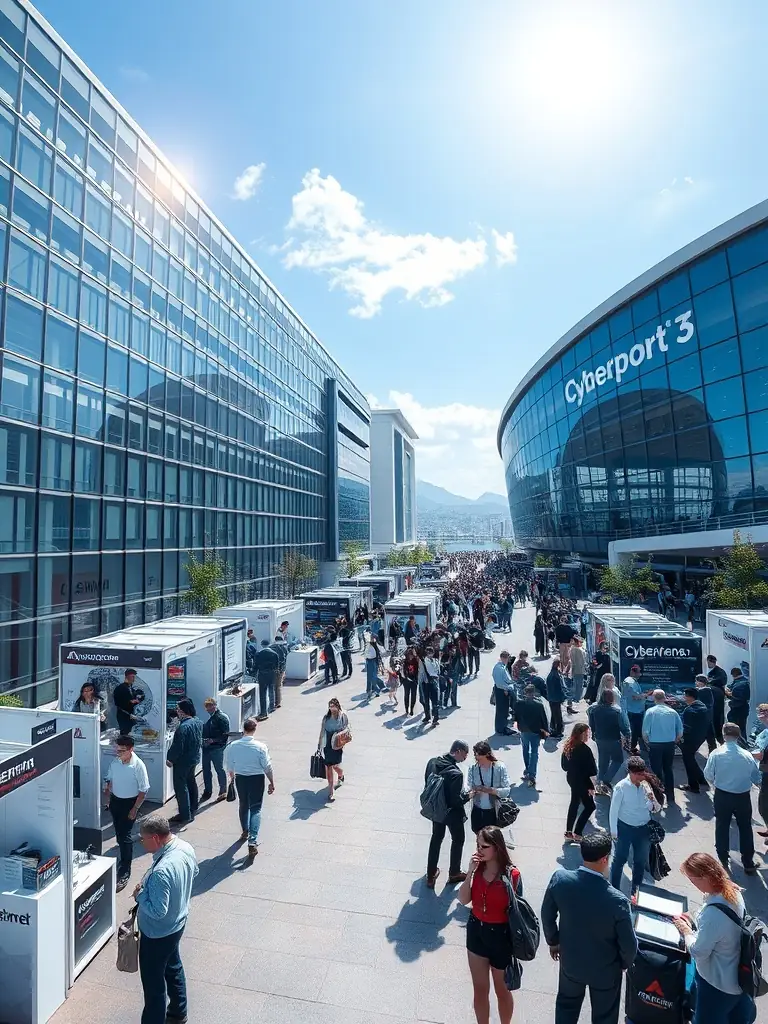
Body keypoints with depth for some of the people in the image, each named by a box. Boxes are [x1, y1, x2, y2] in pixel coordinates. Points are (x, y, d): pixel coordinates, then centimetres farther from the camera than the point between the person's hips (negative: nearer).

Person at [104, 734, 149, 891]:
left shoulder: (138, 765, -26)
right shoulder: (115, 761, -10)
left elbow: (143, 790, -18)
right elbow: (109, 780, 10)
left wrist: (134, 809, -16)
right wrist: (107, 798, 10)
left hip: (129, 802, -6)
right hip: (115, 800, 6)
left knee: (124, 836, -3)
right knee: (118, 833, 21)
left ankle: (124, 873, 9)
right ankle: (124, 856, 44)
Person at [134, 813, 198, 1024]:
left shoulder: (161, 872, -39)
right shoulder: (186, 848, -14)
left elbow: (158, 911, -32)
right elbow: (194, 873, 6)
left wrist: (140, 895, -17)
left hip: (158, 933, -9)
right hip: (177, 924, 9)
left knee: (153, 982, 14)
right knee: (174, 967, 29)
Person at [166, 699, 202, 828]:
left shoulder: (183, 727, -29)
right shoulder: (198, 722, -3)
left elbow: (177, 747, -24)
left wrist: (170, 759, -10)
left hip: (183, 761, -8)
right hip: (195, 758, 9)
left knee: (181, 787, 4)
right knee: (191, 781, 23)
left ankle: (185, 815, 11)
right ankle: (193, 808, 38)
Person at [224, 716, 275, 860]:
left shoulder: (232, 746, -12)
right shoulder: (261, 747, -20)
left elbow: (228, 766, 2)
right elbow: (267, 767, -14)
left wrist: (232, 777, 22)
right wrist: (272, 783, -2)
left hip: (240, 778, 3)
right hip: (256, 779, -3)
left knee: (243, 805, 24)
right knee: (255, 809, 6)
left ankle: (245, 832, 43)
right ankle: (253, 841, -4)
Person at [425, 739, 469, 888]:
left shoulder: (432, 761, -13)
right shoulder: (456, 773, -34)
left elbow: (427, 784, 0)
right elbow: (457, 800, -27)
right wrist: (469, 795, -9)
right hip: (452, 812, -5)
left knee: (436, 838, 26)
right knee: (458, 840, 22)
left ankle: (431, 875, 39)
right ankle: (454, 874, 40)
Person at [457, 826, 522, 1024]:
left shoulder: (511, 874, -23)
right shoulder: (478, 868, -11)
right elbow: (463, 900, -12)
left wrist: (516, 943, -6)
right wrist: (470, 871, -23)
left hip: (500, 935, -3)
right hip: (476, 931, 3)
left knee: (502, 990, 21)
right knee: (479, 989, 21)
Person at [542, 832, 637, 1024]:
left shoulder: (560, 879, -26)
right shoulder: (617, 901, -35)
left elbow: (547, 915, -9)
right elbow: (628, 944, -19)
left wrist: (553, 941, 11)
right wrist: (625, 963, 5)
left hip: (570, 961, 2)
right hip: (605, 971, -2)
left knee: (567, 1005, 30)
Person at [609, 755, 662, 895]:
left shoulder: (647, 785, -13)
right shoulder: (621, 787, -23)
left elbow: (656, 809, -3)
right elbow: (614, 810, -15)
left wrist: (653, 801, -25)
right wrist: (614, 832, -9)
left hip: (643, 828, 4)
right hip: (625, 828, -4)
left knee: (641, 860, 22)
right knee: (620, 859, 13)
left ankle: (636, 889, 44)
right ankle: (614, 889, 33)